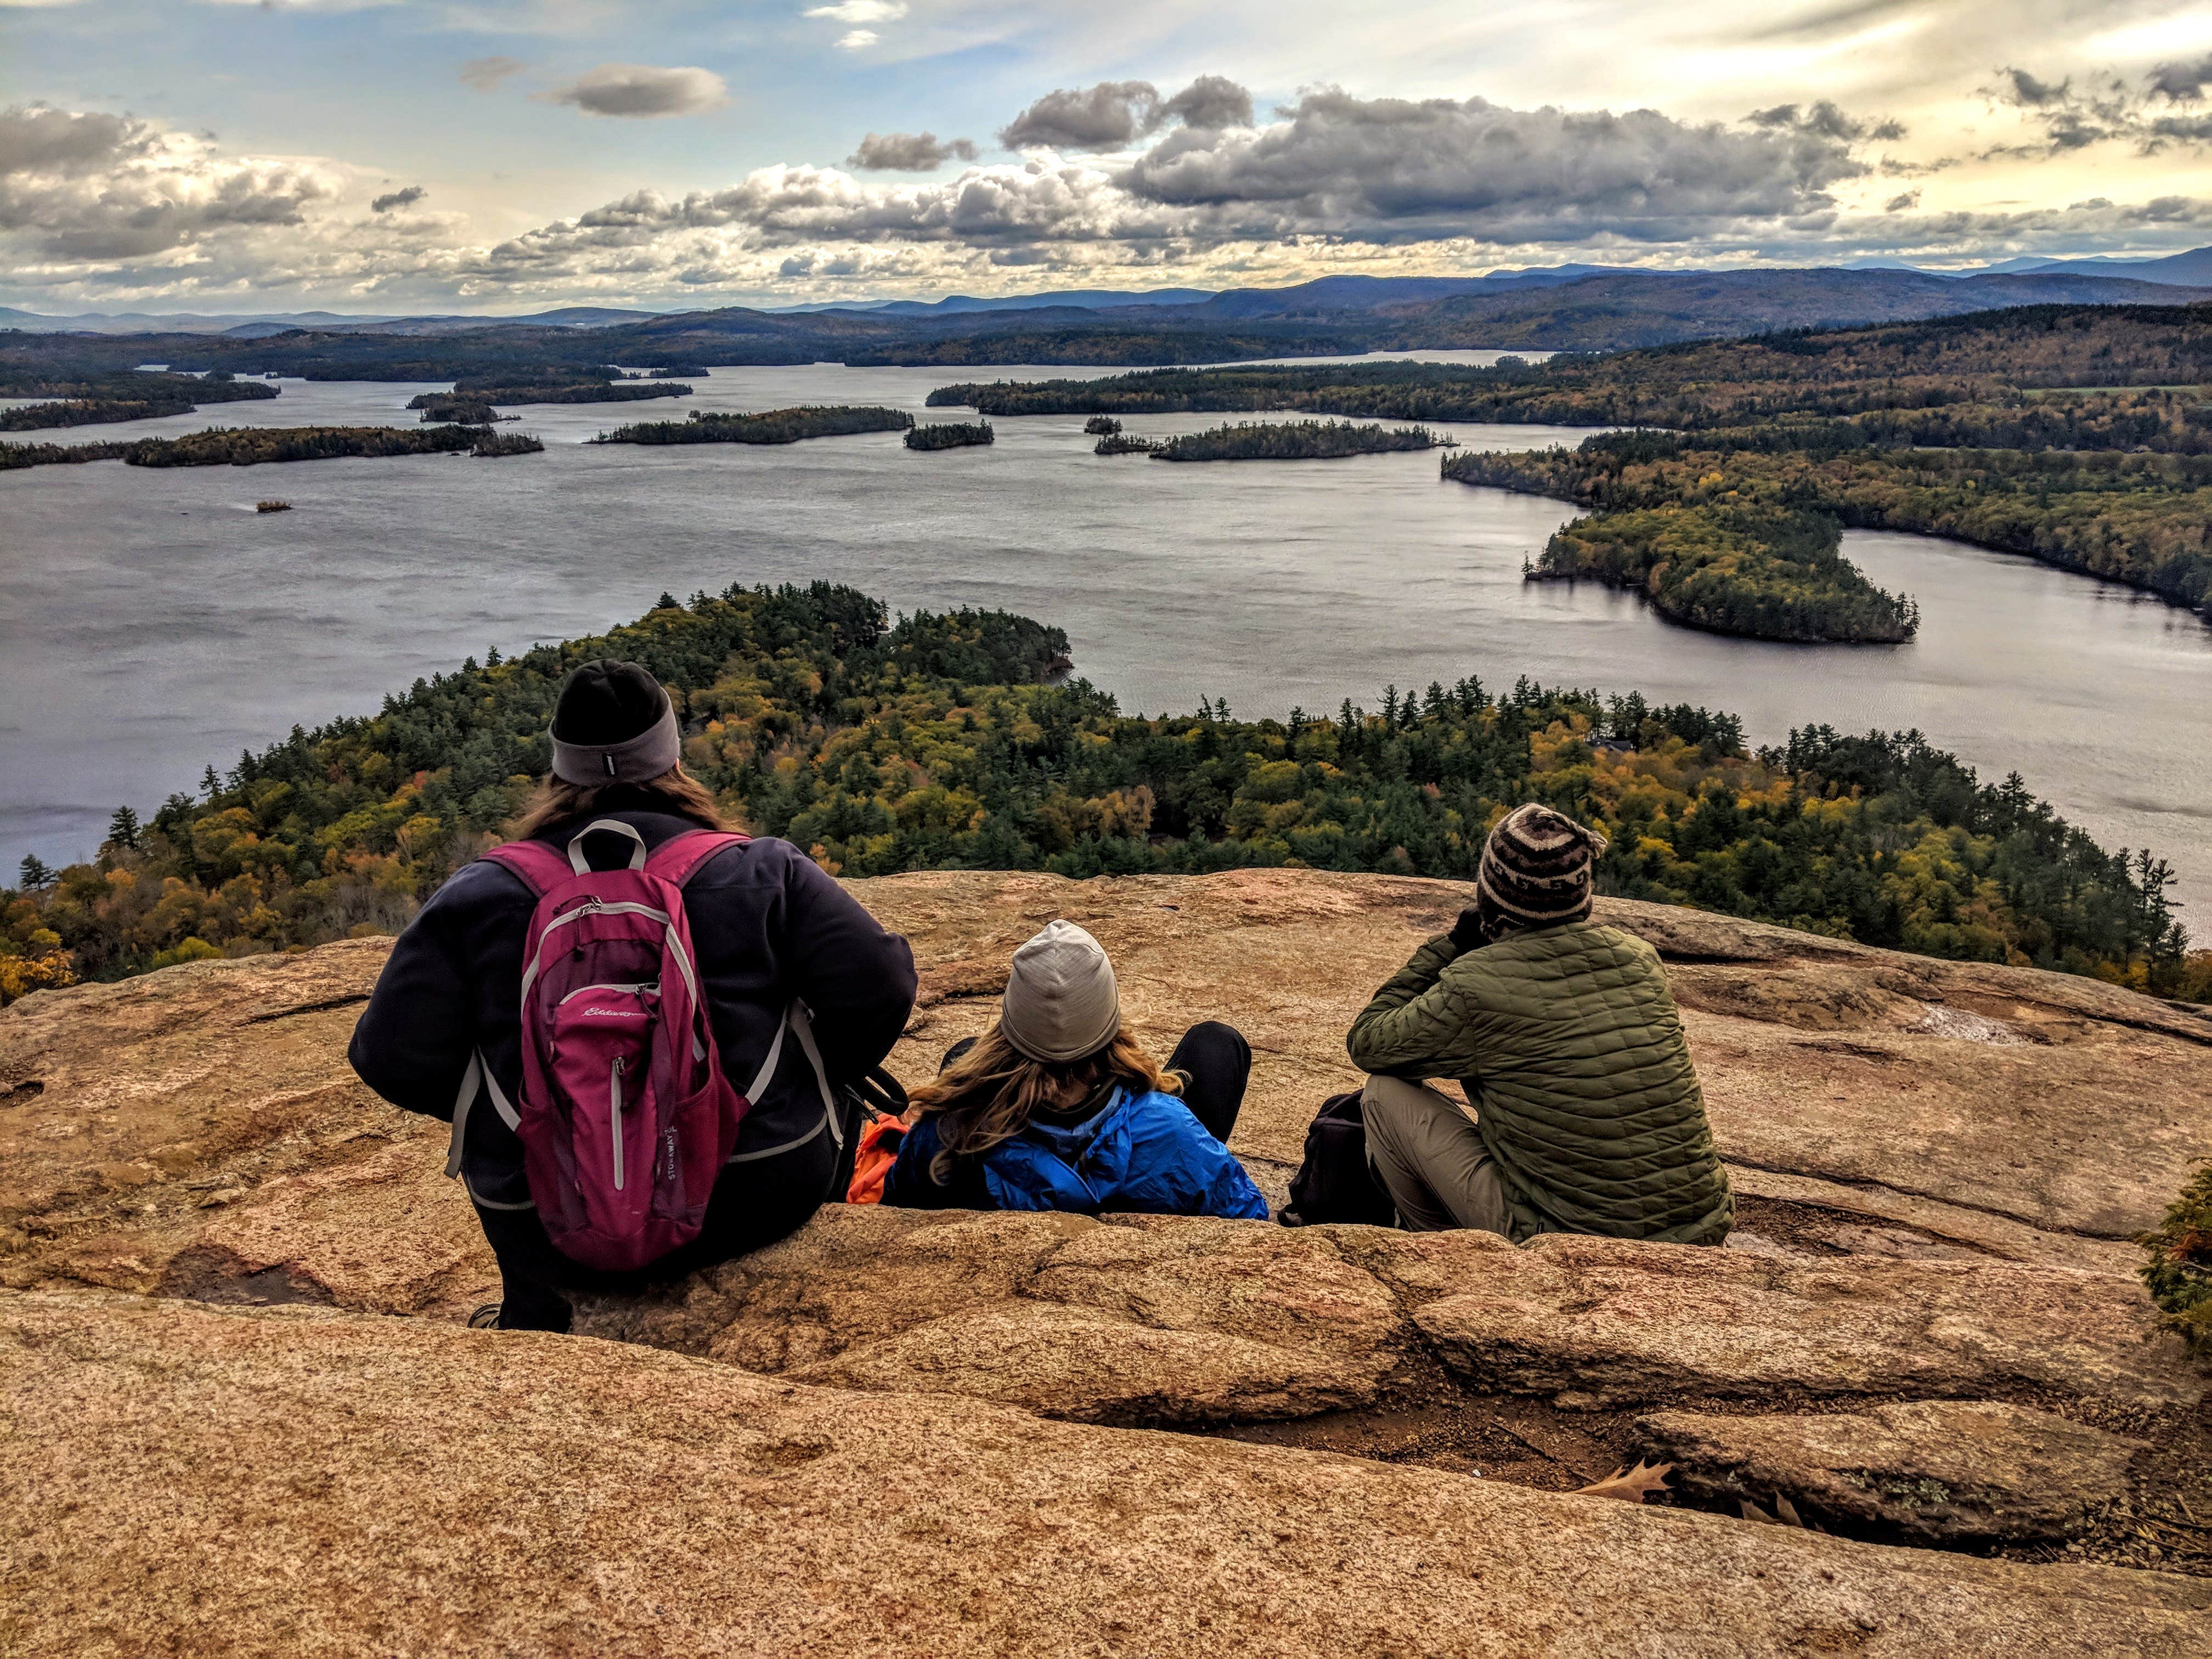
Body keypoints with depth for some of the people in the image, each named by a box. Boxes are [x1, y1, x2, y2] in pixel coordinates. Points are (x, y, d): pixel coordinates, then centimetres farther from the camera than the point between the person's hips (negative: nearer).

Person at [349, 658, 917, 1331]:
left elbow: (393, 1059, -5)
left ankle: (532, 1320, 47)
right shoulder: (762, 871, -6)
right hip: (760, 1205, -1)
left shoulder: (478, 896, -5)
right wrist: (814, 1081, 9)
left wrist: (506, 1106, 14)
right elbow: (878, 987, -11)